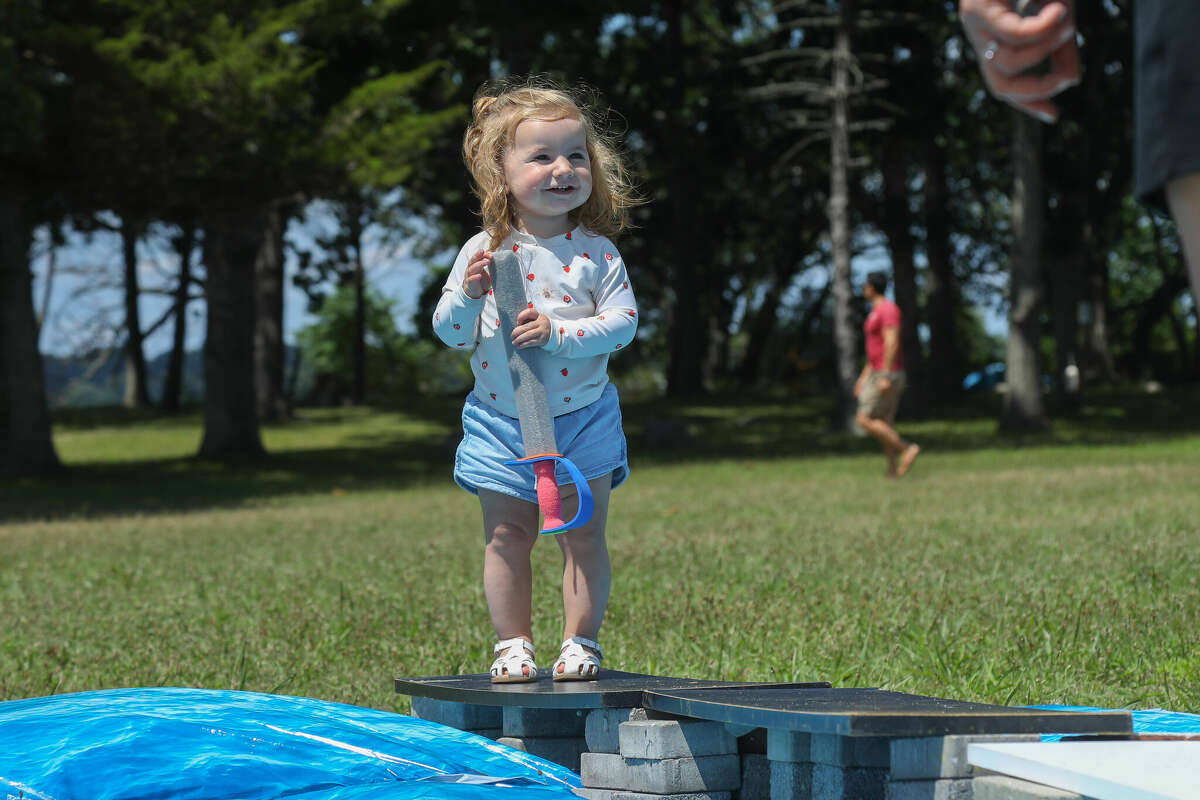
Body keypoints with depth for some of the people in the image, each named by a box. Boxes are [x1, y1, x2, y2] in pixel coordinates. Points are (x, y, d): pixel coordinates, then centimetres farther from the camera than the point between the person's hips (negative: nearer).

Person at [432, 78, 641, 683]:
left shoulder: (595, 253, -6)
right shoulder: (483, 251, -4)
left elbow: (623, 321, -12)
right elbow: (449, 333, -1)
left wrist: (558, 331, -23)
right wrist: (469, 295, -20)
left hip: (581, 416, -1)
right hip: (500, 423, 1)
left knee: (584, 535, 2)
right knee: (506, 536, 6)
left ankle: (581, 641, 13)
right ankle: (512, 643, 17)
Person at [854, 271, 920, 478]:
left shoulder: (888, 309, -14)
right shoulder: (877, 312, 19)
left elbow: (892, 343, -23)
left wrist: (885, 376, -27)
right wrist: (864, 376, 24)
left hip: (888, 375, -10)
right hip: (879, 374, 10)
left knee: (865, 420, -12)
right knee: (884, 425, 7)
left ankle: (906, 448, -13)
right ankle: (893, 469, 5)